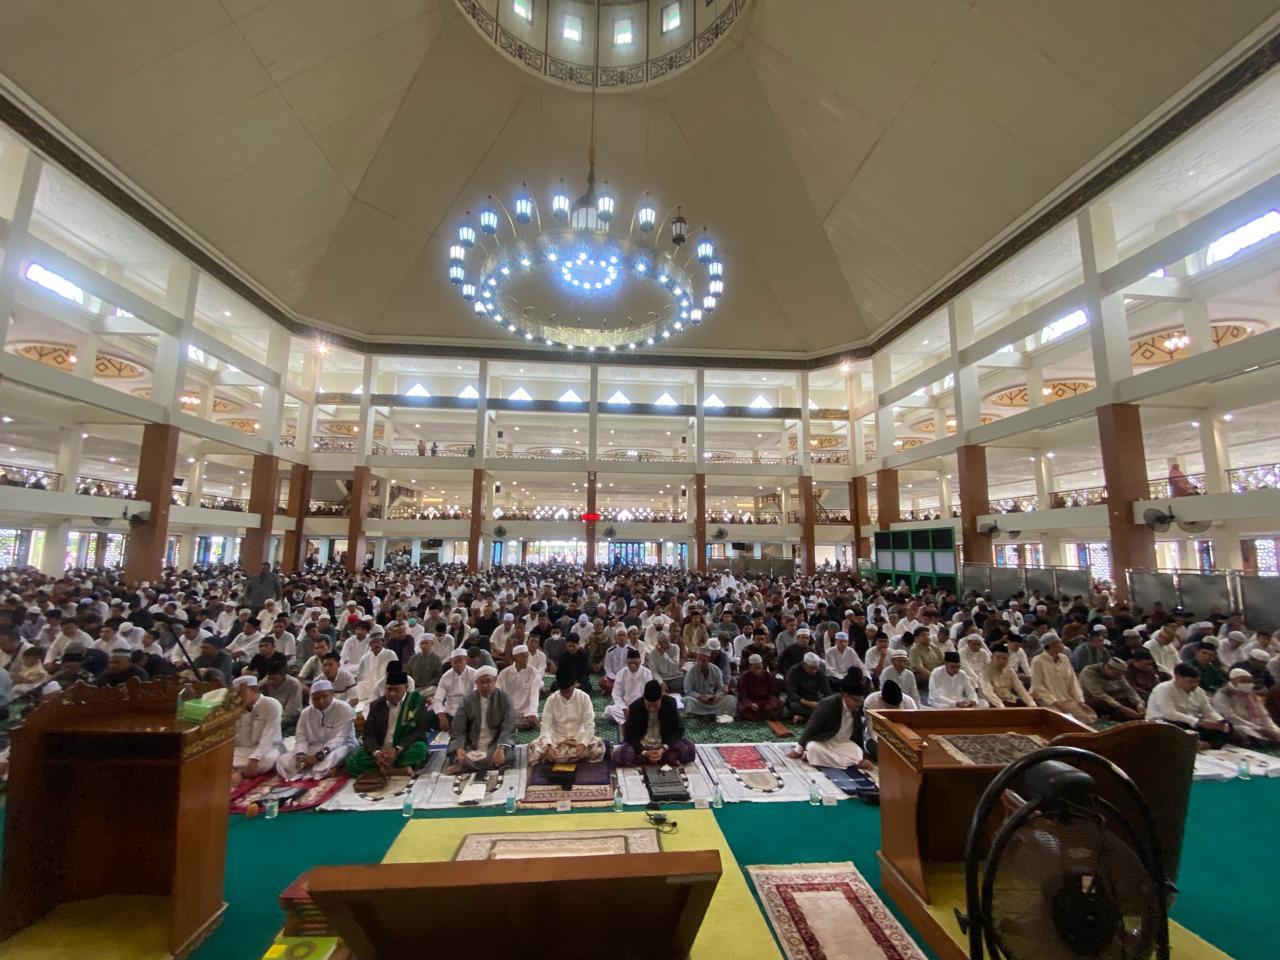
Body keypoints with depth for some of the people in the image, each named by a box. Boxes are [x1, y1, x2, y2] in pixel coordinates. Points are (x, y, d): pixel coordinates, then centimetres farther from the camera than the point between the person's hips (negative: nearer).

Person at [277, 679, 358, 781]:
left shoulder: (344, 709, -13)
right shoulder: (306, 713, 6)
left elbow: (341, 738, -21)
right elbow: (301, 738, 0)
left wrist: (319, 755, -33)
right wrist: (300, 755, -22)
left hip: (339, 747, -6)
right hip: (313, 751, 6)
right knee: (282, 762, -15)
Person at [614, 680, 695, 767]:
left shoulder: (670, 703, -13)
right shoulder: (635, 707, -15)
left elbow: (678, 730, -10)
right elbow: (630, 735, -12)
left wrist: (664, 749, -25)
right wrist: (645, 753, -28)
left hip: (666, 744, 0)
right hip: (642, 746, 0)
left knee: (689, 750, -28)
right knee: (618, 756, -29)